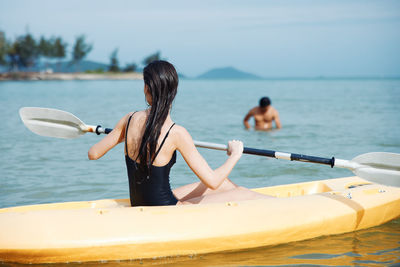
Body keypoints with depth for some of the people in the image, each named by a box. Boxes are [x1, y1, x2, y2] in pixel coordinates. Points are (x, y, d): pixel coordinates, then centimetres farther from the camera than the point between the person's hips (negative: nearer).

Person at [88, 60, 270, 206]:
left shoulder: (129, 120, -6)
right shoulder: (175, 132, -23)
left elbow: (93, 153, 7)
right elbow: (211, 180, -20)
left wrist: (123, 137, 25)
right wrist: (235, 155, -2)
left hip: (140, 208, 7)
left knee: (223, 184, 22)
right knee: (247, 197, 4)